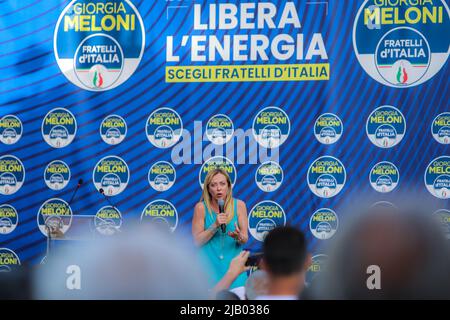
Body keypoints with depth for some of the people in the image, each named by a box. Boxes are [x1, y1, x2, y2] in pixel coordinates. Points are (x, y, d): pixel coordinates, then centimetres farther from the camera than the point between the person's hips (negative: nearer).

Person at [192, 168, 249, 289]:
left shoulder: (239, 205, -3)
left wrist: (239, 236, -21)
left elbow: (245, 239, 1)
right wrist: (215, 226, -18)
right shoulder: (201, 207, -7)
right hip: (209, 265, -1)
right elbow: (197, 241, -6)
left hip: (233, 264, 1)